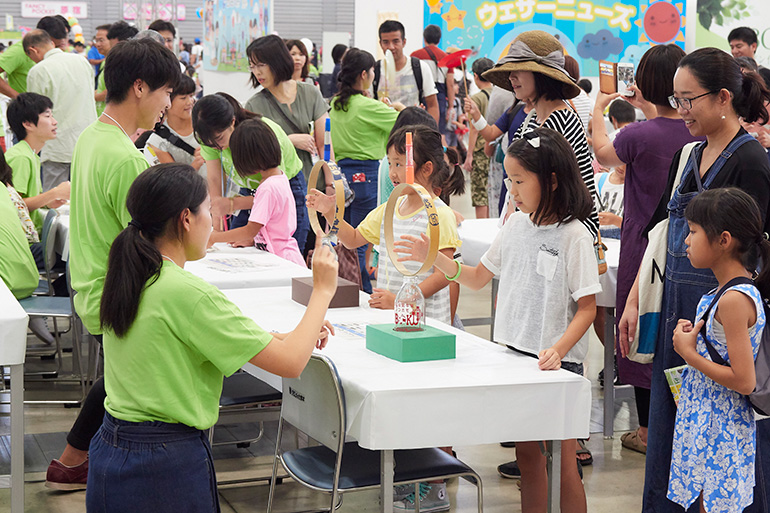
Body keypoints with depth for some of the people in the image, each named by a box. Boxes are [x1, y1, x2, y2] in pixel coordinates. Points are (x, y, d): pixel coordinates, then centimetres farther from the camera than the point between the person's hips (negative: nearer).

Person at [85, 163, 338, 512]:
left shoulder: (124, 280, 5)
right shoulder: (187, 293, -19)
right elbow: (290, 363, -16)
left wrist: (286, 336, 12)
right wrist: (322, 290, -4)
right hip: (167, 467, -8)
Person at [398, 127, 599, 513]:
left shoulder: (573, 235, -12)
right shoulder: (516, 226, 7)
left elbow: (587, 307, -12)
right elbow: (477, 278, 17)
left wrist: (558, 349, -26)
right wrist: (434, 258, 5)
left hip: (555, 363, -6)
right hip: (513, 352, 6)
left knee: (562, 461, -2)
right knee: (527, 453, 13)